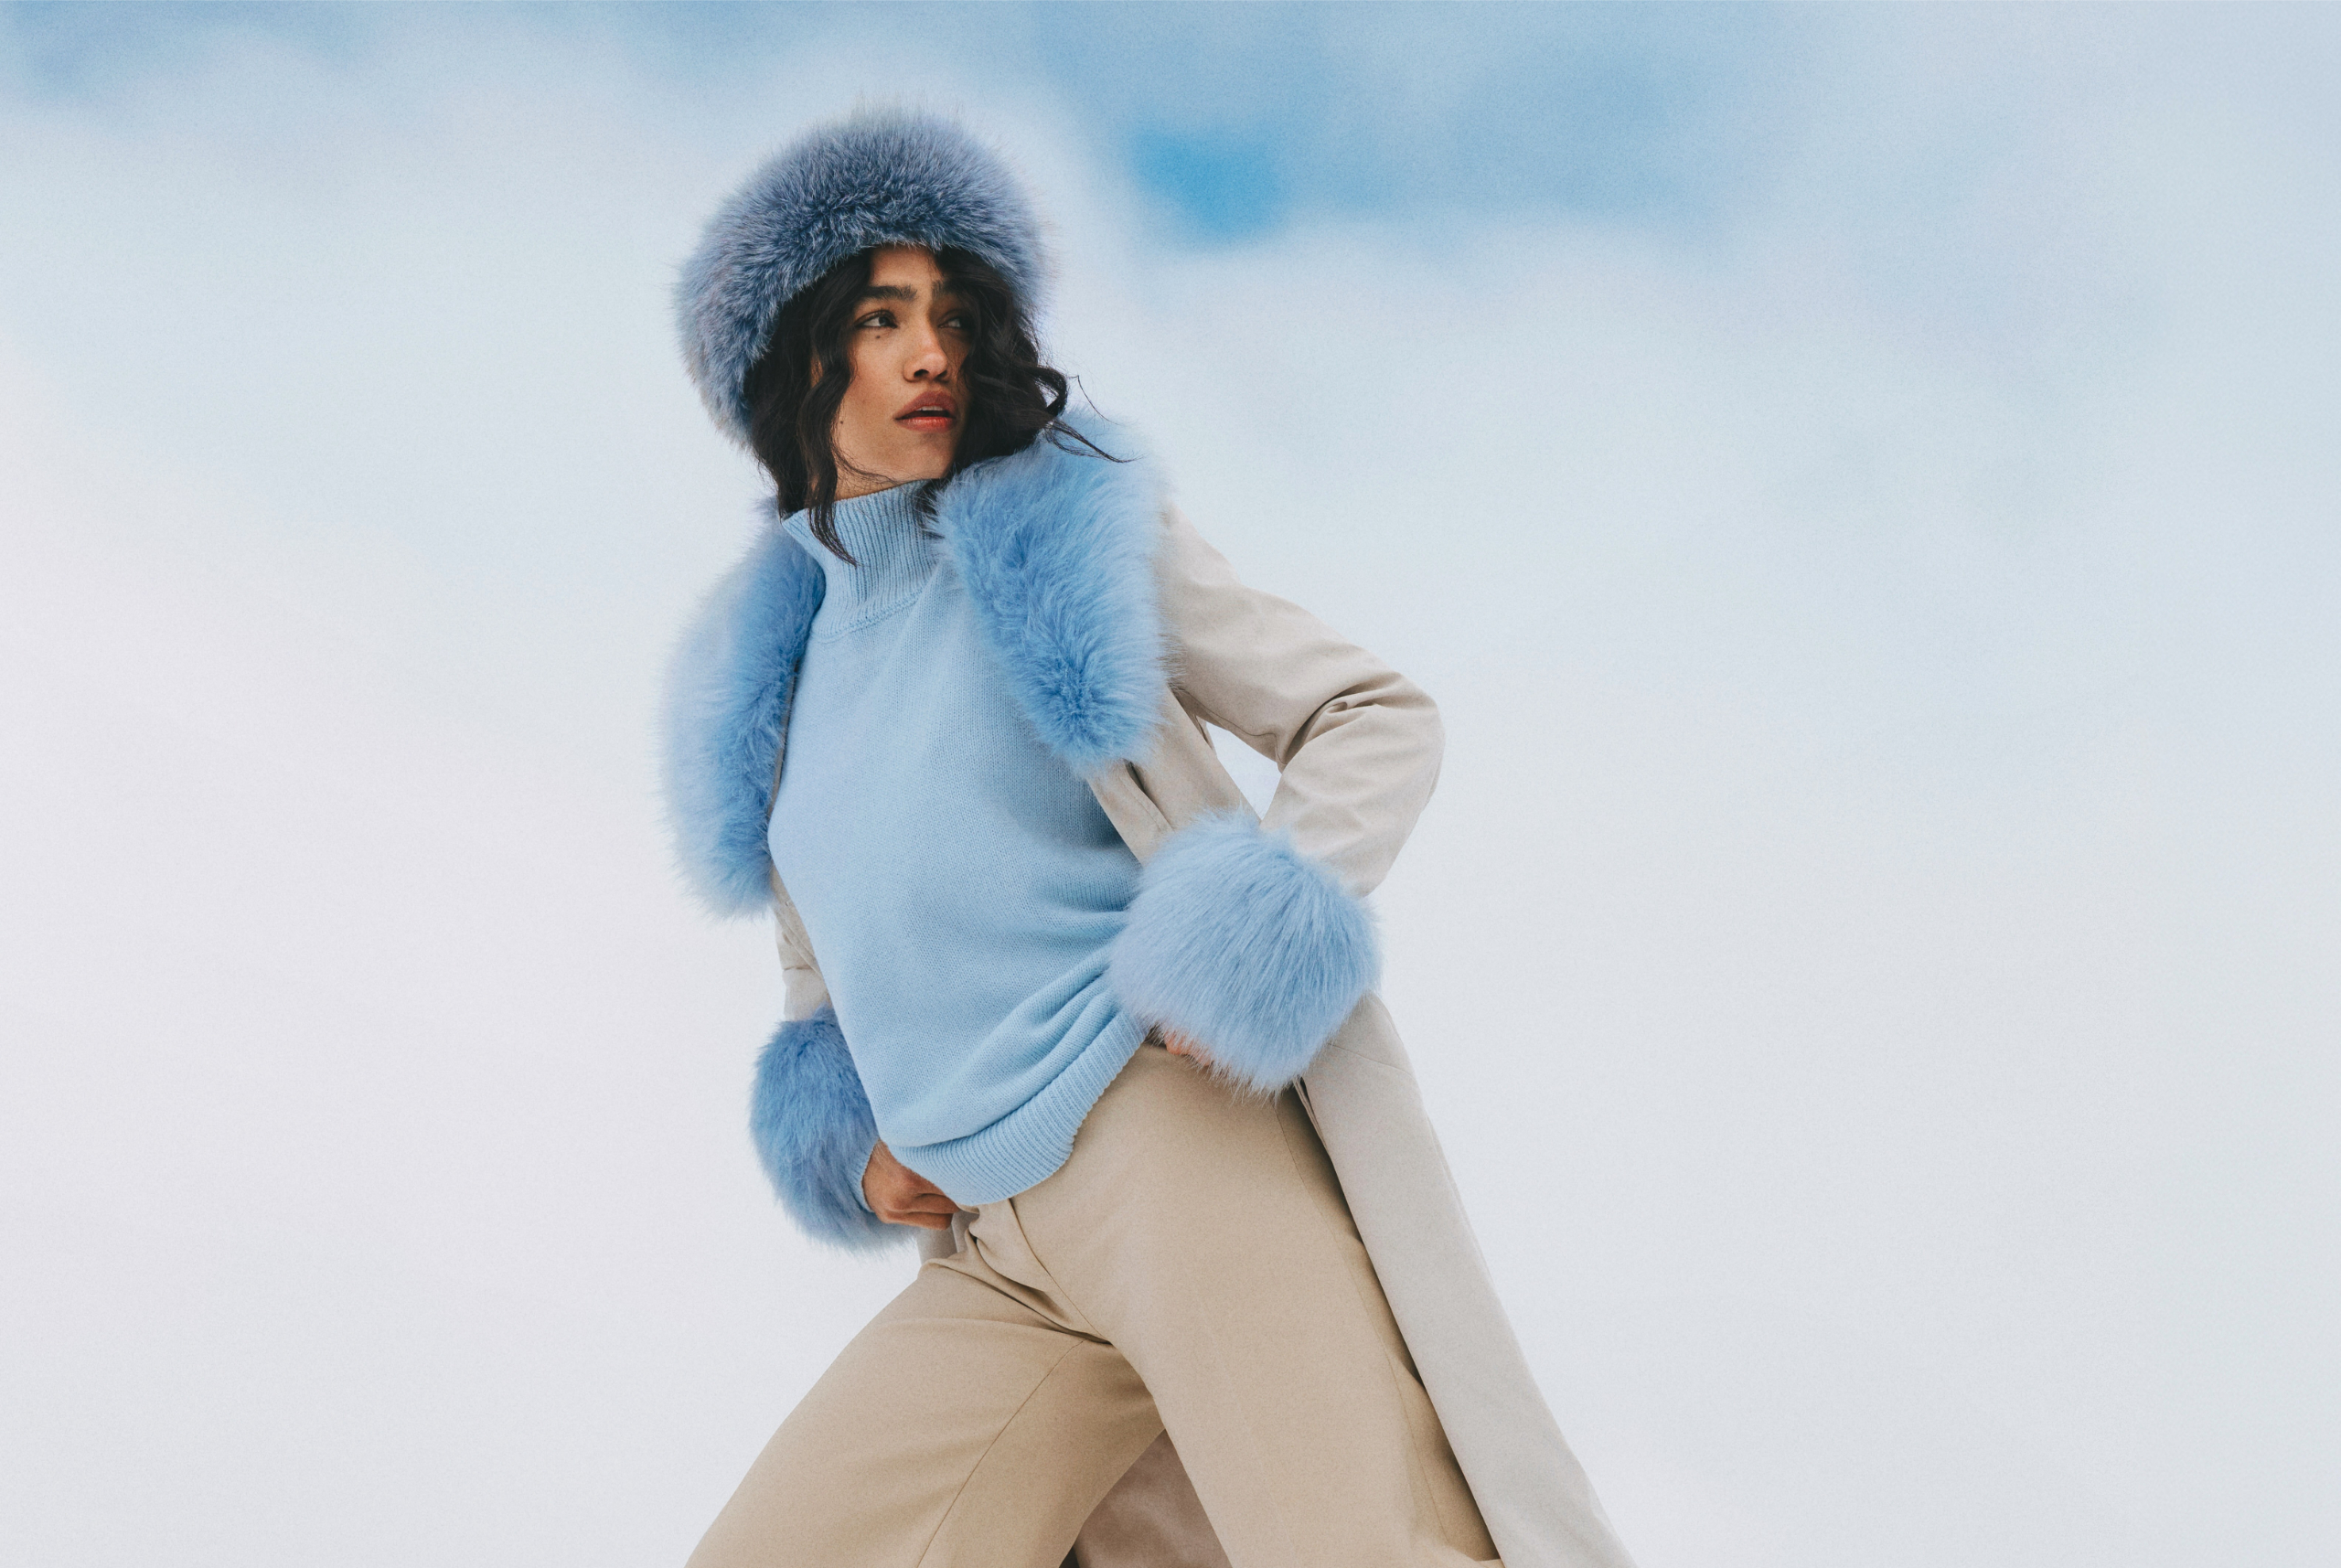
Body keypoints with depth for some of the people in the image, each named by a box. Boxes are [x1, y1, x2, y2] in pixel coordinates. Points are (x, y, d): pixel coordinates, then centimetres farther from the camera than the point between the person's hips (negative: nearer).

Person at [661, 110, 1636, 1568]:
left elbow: (1380, 715, 4)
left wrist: (1270, 921, -13)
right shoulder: (773, 674, 20)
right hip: (998, 1257, 6)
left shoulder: (1073, 526, 6)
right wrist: (854, 1144, 12)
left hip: (1185, 1139, -5)